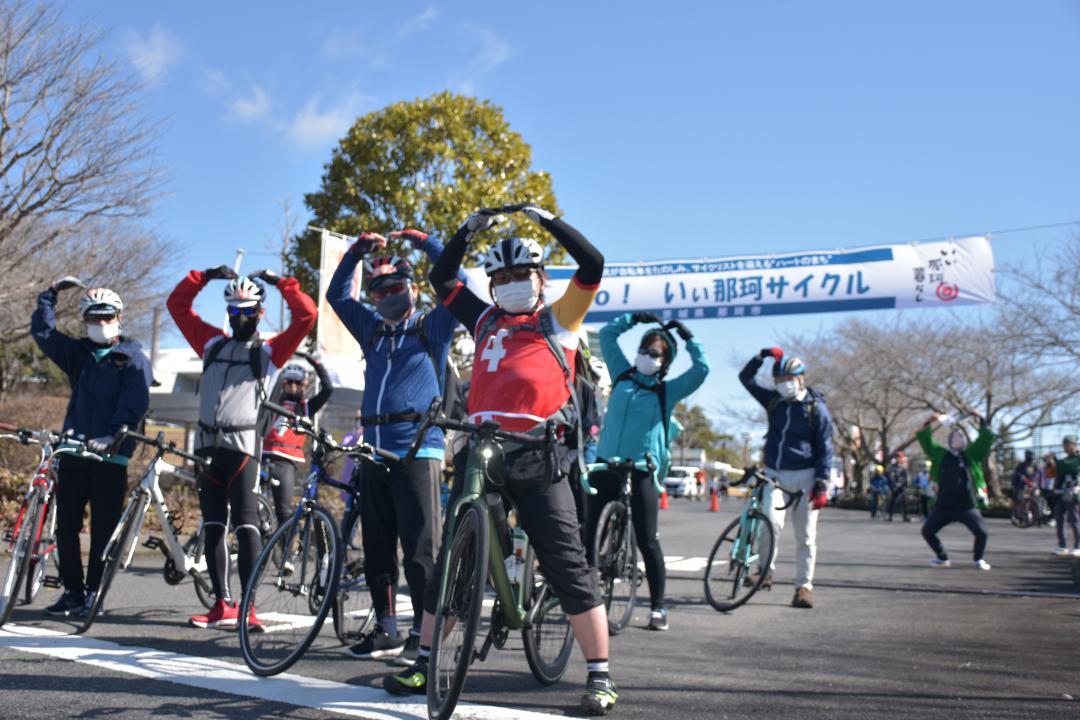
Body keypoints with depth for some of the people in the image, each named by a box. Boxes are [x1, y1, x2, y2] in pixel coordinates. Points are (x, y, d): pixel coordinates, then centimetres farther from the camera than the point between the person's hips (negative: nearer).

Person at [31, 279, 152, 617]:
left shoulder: (134, 358, -1)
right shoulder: (77, 353, 14)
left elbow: (134, 405, -13)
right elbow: (42, 331, 19)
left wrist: (111, 436, -26)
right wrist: (50, 295, 9)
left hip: (111, 455, -4)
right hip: (73, 451, 5)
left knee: (103, 529, 1)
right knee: (65, 525, 5)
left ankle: (93, 592, 11)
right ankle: (72, 590, 15)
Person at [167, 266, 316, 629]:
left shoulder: (270, 351, 7)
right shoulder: (213, 343, 19)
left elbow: (306, 316, -4)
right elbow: (177, 304, 21)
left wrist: (280, 282, -1)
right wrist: (205, 276, 12)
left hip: (243, 445, -5)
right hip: (208, 444, 5)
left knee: (246, 524, -11)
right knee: (213, 527, 6)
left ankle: (248, 606, -11)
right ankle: (223, 604, 12)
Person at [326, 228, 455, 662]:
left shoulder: (432, 329, 7)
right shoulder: (372, 331, 20)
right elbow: (337, 295, 24)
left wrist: (426, 243, -2)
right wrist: (358, 251, 15)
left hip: (418, 450, -6)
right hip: (374, 451, 6)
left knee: (420, 549, -8)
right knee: (377, 548, 9)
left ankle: (424, 634, -2)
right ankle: (386, 630, 18)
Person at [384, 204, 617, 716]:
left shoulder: (558, 321, 11)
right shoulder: (486, 321, 21)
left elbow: (592, 264, 1)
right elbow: (441, 278, 27)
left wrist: (545, 219, 1)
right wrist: (470, 229, 18)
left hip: (537, 459, -4)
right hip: (481, 452, 5)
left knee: (568, 567, -5)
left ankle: (600, 678, 1)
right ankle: (423, 664, 20)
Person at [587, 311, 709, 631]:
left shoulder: (668, 390, 2)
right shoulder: (622, 374, 11)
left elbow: (701, 370, -9)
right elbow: (606, 335, 16)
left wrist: (688, 337, -5)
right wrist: (634, 318, 10)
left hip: (642, 469, -3)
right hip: (606, 463, 3)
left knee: (647, 541, 0)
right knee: (586, 532, 4)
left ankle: (657, 607, 10)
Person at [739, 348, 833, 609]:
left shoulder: (816, 408, -3)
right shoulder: (773, 401, 8)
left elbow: (825, 448, -4)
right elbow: (745, 378, 9)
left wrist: (822, 484, -12)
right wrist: (762, 355, -5)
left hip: (804, 476, -2)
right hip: (774, 473, 2)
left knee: (805, 536, 1)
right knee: (772, 521, -20)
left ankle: (804, 586, 9)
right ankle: (766, 569, -3)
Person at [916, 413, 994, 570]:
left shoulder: (971, 454, 7)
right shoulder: (940, 454, 9)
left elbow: (987, 439, 1)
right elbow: (924, 440, 6)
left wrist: (982, 422, -9)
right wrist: (928, 425, -8)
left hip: (967, 506, -2)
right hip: (943, 506, 2)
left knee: (981, 532, -15)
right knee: (927, 531, 2)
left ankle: (979, 559, 12)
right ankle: (943, 559, 22)